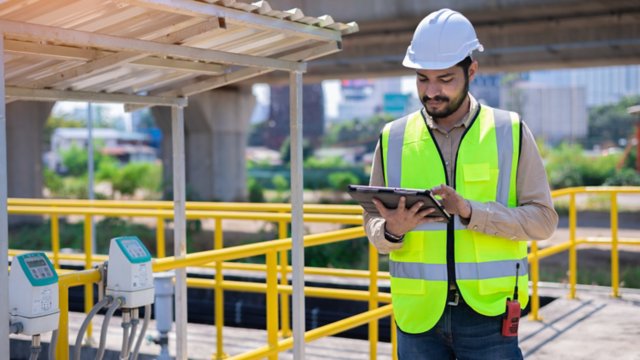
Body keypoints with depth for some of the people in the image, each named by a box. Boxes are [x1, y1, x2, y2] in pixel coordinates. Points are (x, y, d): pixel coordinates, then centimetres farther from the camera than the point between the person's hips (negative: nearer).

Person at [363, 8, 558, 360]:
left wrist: (471, 212, -18)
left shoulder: (510, 132, 1)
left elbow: (542, 218, -4)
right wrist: (393, 230, -15)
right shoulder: (394, 138, 5)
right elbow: (373, 226, 9)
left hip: (487, 312, -2)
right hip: (417, 314, 2)